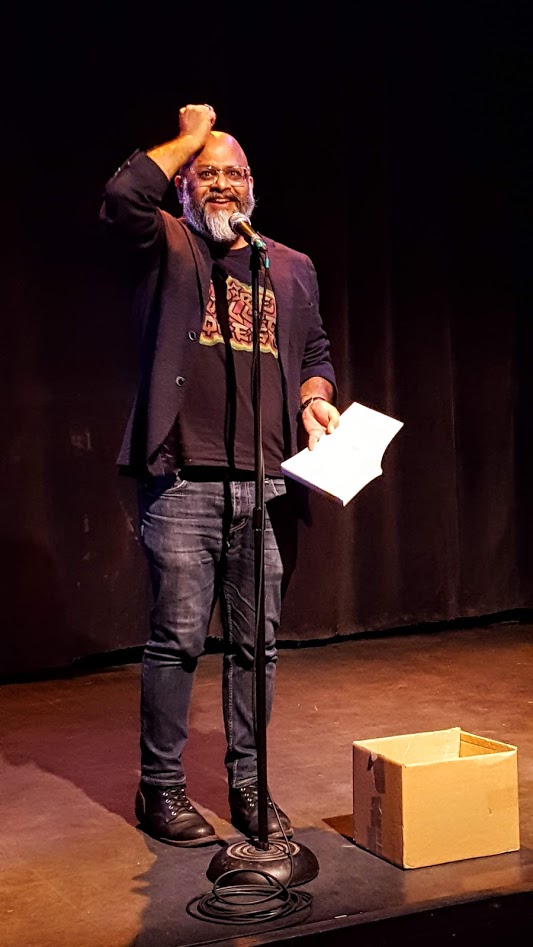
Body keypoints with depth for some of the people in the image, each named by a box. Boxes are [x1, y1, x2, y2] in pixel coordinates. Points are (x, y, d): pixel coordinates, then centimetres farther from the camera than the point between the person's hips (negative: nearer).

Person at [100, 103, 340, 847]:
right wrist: (190, 136, 0)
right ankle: (161, 788, 15)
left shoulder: (291, 269, 20)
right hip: (184, 481, -4)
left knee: (256, 643, 8)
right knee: (177, 640, 0)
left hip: (265, 484, 4)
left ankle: (248, 785, 21)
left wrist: (316, 398, 2)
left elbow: (315, 355, 25)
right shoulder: (168, 249, 7)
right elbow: (124, 198, -13)